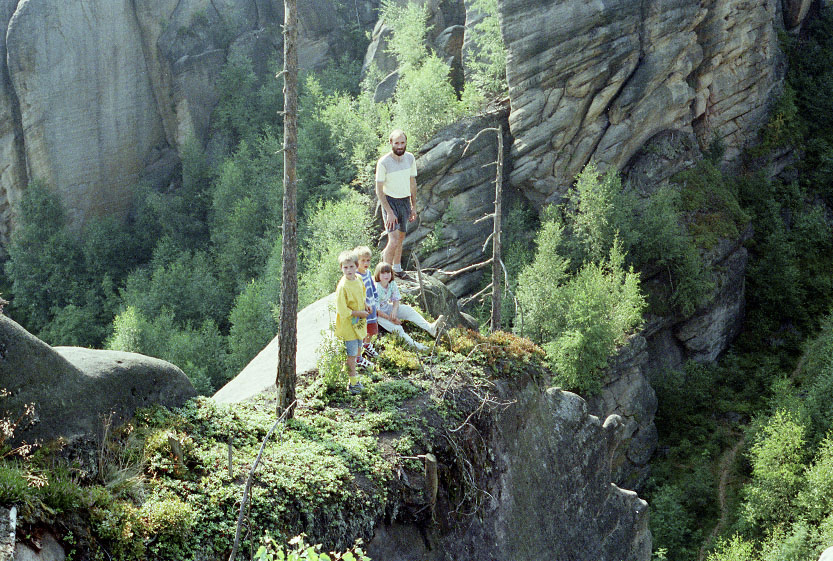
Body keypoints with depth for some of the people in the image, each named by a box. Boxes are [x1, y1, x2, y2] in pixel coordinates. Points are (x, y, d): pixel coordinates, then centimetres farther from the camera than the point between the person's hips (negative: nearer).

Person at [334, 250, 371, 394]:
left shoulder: (358, 279, 0)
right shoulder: (342, 286, -24)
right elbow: (342, 310, -22)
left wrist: (364, 305, 4)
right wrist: (359, 313, -17)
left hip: (359, 323, 7)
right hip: (348, 325, -7)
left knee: (356, 350, 19)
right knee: (352, 354, 2)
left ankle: (352, 374, 36)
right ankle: (353, 383, 14)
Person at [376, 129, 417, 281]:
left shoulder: (410, 158, -1)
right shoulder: (383, 163, -18)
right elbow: (379, 190, -15)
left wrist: (413, 206, 12)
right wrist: (389, 212, -19)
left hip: (405, 201, 6)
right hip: (390, 201, -6)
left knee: (401, 237, 17)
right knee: (394, 240, -16)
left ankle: (397, 269, 35)